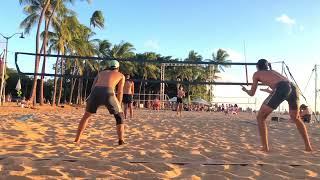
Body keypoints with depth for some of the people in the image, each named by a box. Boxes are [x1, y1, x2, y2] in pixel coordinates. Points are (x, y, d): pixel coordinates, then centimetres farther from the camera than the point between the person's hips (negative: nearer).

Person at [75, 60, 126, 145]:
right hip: (108, 94, -3)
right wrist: (118, 107, 28)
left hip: (95, 93, 3)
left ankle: (77, 139, 23)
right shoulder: (121, 75, 30)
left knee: (86, 115, 27)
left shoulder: (101, 73, 38)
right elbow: (120, 92, 21)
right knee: (119, 116, 19)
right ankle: (121, 140, 8)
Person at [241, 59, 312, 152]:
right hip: (292, 87, 6)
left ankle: (265, 147, 6)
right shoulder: (273, 71, 38)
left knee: (260, 117, 11)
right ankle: (308, 146, 27)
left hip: (281, 89, -6)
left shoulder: (256, 74, 24)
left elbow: (252, 93, 26)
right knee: (296, 118, 30)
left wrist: (246, 90, 48)